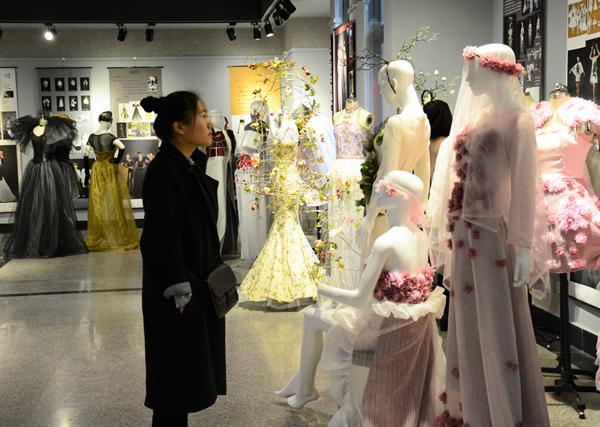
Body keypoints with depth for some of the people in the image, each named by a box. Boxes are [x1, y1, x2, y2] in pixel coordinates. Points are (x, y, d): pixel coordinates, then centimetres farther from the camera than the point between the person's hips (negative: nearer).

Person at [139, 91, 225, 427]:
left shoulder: (193, 164, 7)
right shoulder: (163, 173, -20)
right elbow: (163, 240, -22)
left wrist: (216, 274, 15)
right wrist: (180, 294, -20)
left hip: (199, 284, 9)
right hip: (178, 295, -9)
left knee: (189, 376, 18)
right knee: (177, 380, 4)